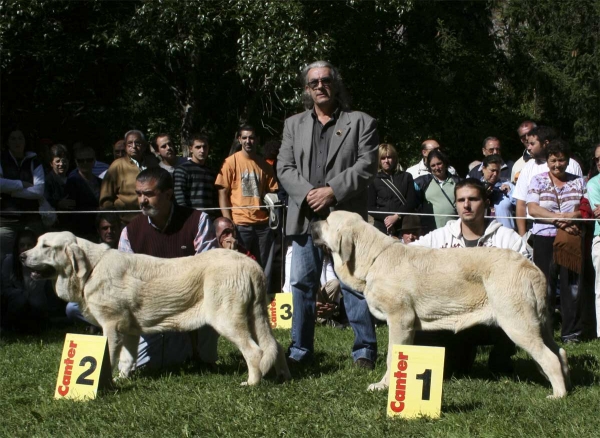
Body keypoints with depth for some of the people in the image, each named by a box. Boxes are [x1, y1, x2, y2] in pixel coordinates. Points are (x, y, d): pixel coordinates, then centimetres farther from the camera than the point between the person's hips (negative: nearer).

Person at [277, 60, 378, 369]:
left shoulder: (361, 122, 6)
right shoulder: (293, 125, 16)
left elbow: (367, 165, -4)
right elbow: (284, 167, 8)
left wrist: (332, 191, -14)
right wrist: (307, 193, -10)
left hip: (345, 217, -3)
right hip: (305, 218, 4)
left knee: (353, 283, -3)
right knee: (302, 284, 7)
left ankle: (364, 349, 4)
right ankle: (301, 349, 15)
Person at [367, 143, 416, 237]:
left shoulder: (406, 177, 13)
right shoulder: (375, 180, 10)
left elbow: (411, 202, 5)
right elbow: (371, 207, 6)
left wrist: (396, 216, -8)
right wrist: (386, 218, -10)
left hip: (403, 226, 1)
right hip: (382, 227, -1)